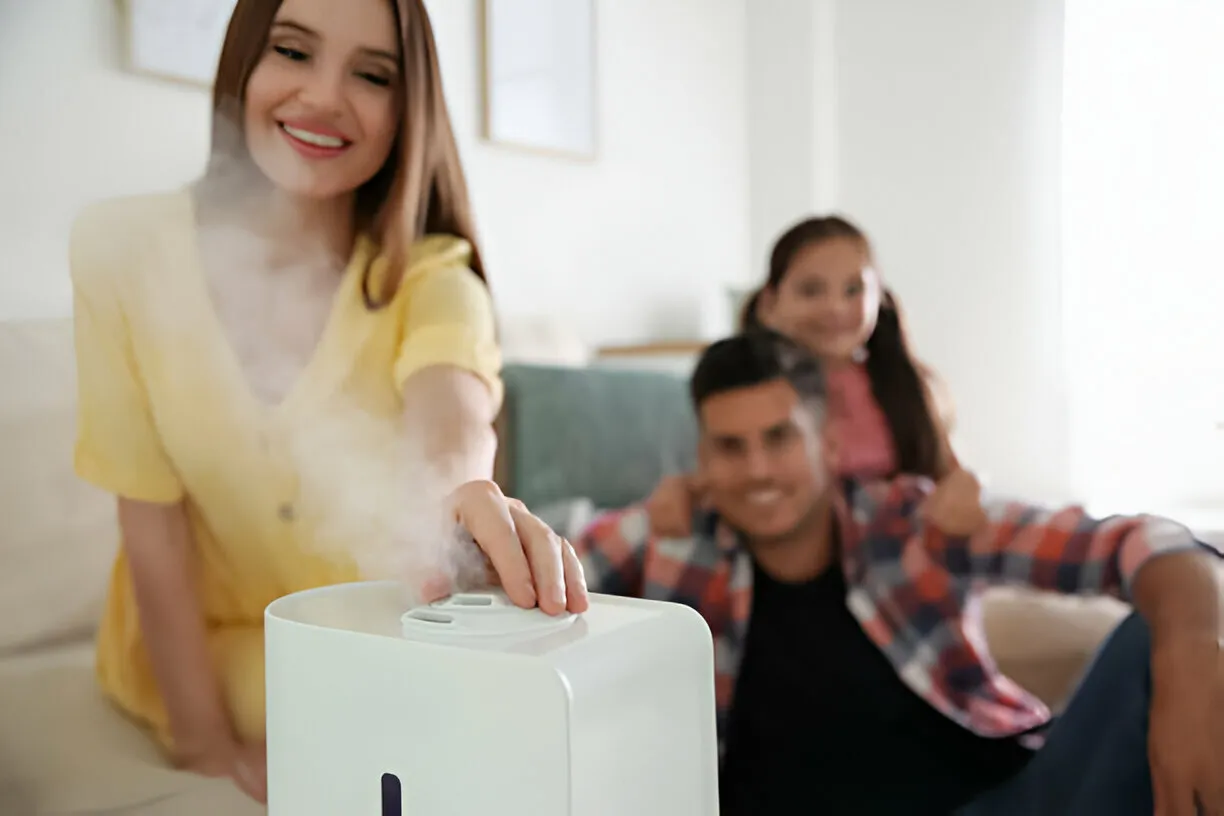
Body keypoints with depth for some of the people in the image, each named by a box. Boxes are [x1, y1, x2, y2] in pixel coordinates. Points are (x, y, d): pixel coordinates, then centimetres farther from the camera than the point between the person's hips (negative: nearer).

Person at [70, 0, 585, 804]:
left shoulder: (432, 276, -10)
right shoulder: (125, 248, -10)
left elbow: (448, 400, -33)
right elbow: (151, 514, -11)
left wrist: (458, 494, -56)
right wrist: (208, 745, -13)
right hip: (197, 656, -1)